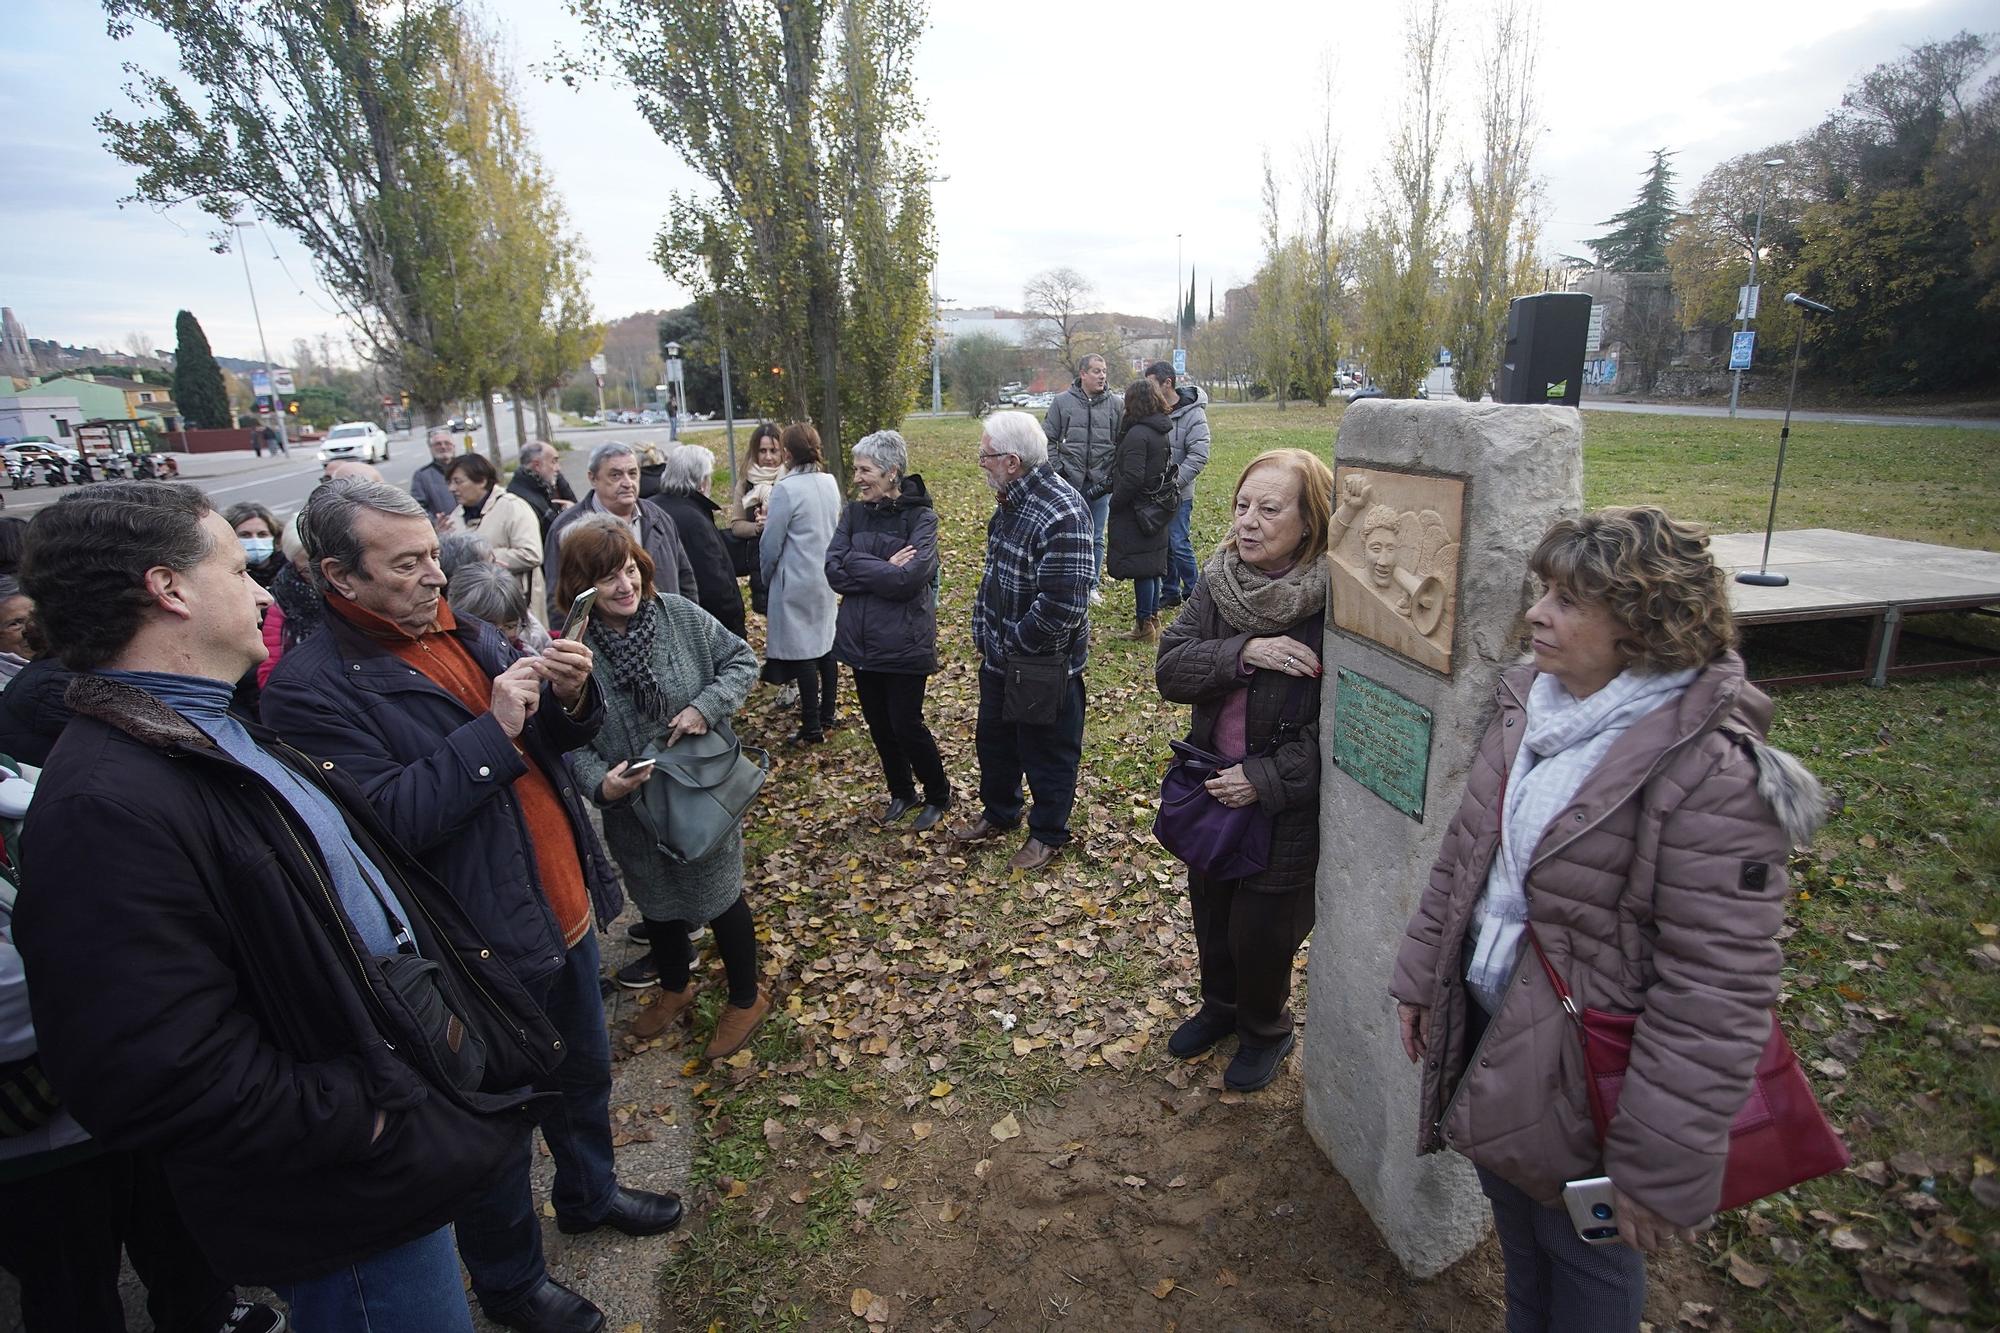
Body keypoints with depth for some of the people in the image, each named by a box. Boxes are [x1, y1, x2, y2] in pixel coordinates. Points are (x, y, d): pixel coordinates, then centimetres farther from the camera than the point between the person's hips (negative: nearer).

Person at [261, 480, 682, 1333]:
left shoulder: (466, 635, 4)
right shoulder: (312, 687, -18)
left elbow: (549, 743, 10)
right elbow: (387, 819, -28)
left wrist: (570, 699, -10)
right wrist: (493, 730, -28)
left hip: (564, 909, 7)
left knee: (584, 1072, 27)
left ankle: (590, 1193, 53)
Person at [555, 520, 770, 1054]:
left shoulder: (680, 614, -14)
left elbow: (742, 660, -6)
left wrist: (707, 707, -21)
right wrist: (600, 783, -27)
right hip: (633, 808, 2)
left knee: (720, 896, 12)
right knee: (656, 902, 23)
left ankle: (745, 999, 37)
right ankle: (675, 988, 51)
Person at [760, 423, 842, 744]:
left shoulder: (786, 489, -18)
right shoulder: (830, 483, 2)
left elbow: (771, 543, -11)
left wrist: (767, 575, 6)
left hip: (797, 582, -7)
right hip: (827, 576, 7)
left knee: (802, 652, 1)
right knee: (825, 643, 16)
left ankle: (812, 728, 8)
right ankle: (828, 713, 28)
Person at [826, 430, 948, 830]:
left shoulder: (920, 517, -12)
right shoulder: (854, 512, 2)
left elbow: (911, 578, -24)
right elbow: (832, 571, -7)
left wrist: (858, 564, -15)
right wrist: (884, 570, -17)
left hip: (904, 643, -5)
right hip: (860, 640, 5)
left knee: (906, 724, 3)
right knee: (878, 723, 16)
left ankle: (938, 796, 28)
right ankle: (901, 792, 38)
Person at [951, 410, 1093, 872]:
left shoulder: (1062, 514, -29)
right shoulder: (1012, 499, 2)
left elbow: (1062, 605, -32)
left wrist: (1011, 643, -20)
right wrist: (986, 631, 7)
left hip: (1045, 665, -9)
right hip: (1000, 657, 9)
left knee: (1047, 752, 12)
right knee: (994, 738, 25)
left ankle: (1048, 833, 35)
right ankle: (999, 813, 49)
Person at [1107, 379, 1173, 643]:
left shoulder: (1137, 434, -19)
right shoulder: (1161, 432, 9)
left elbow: (1132, 478, -24)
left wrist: (1114, 503, -12)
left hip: (1136, 512, -9)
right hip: (1155, 510, 9)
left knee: (1141, 570, -2)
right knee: (1152, 567, 16)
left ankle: (1144, 626, 5)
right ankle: (1153, 619, 27)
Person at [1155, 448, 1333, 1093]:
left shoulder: (1336, 603, -22)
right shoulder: (1218, 583, -6)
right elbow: (1169, 671, -13)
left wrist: (1266, 780, -22)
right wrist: (1243, 652, -28)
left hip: (1289, 809, -5)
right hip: (1212, 790, 5)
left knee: (1260, 931, 13)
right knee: (1210, 913, 24)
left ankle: (1267, 1027, 45)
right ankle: (1220, 1005, 54)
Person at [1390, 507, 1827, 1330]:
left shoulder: (1714, 774, -26)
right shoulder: (1528, 700, -3)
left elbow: (1716, 993, -24)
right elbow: (1464, 852, 7)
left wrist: (1660, 1168, -19)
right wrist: (1421, 975, 10)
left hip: (1580, 1077, -6)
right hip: (1487, 1028, 7)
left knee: (1585, 1257, 21)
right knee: (1515, 1228, 30)